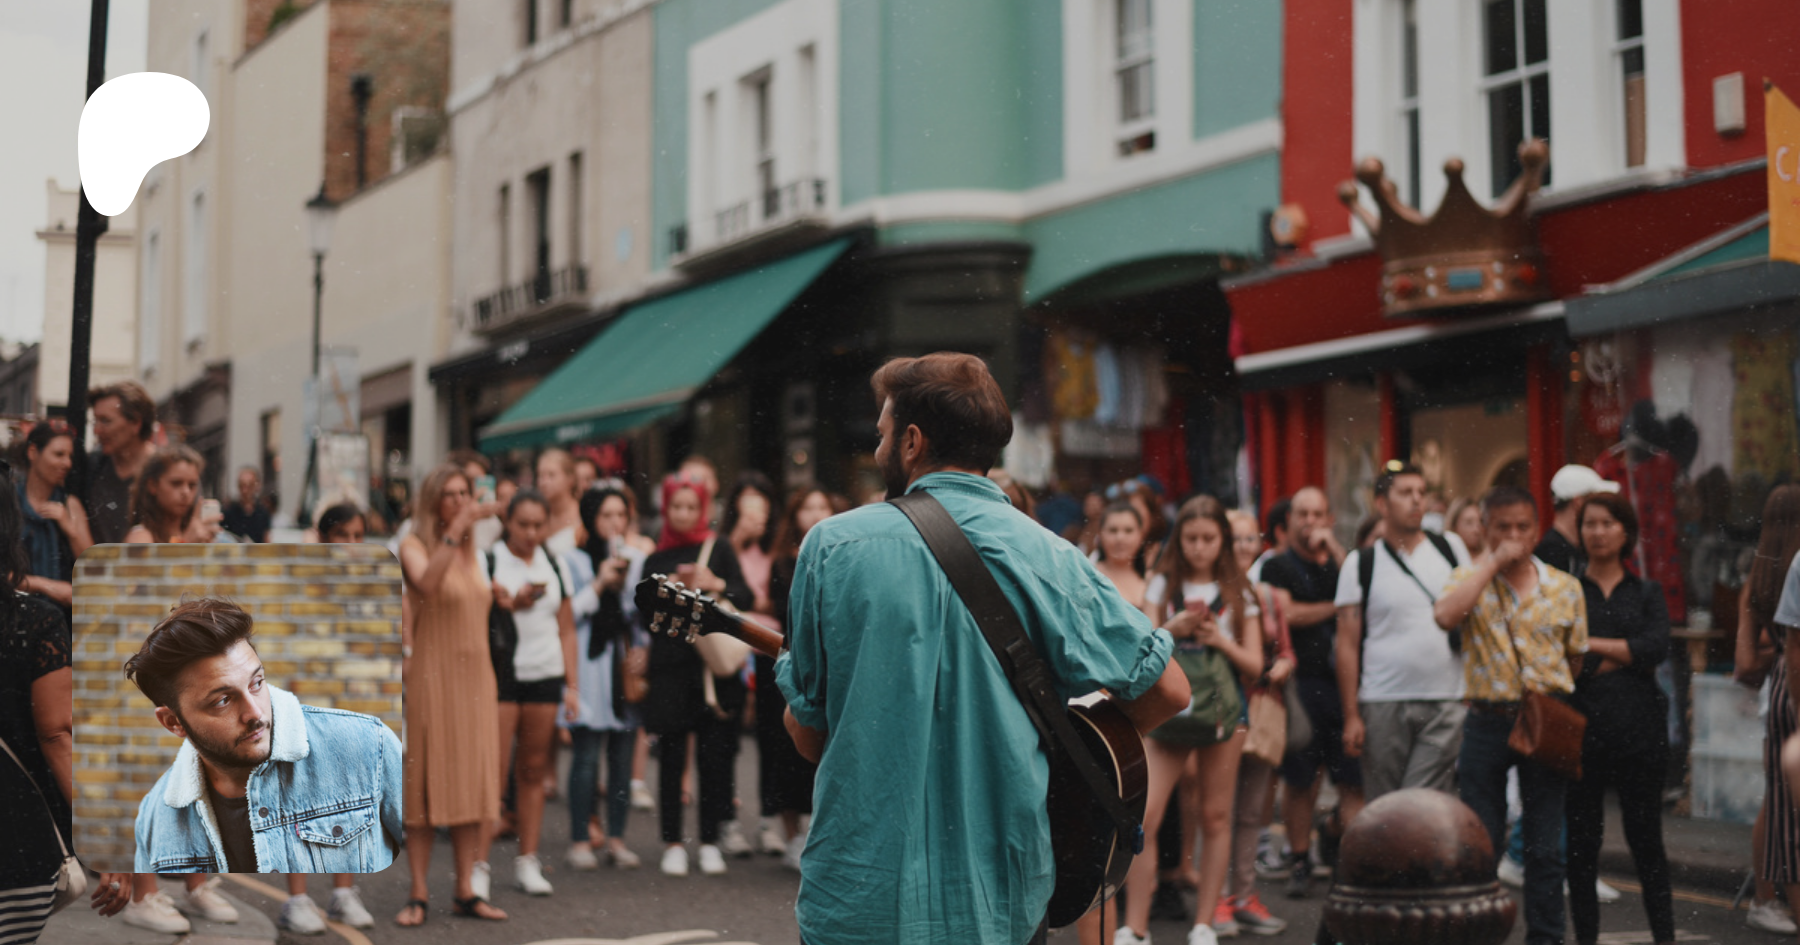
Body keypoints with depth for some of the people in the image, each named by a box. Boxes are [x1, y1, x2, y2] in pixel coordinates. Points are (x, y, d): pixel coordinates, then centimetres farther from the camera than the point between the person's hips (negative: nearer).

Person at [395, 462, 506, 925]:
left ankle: (467, 891, 11)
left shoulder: (473, 552, 14)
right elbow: (426, 582, -28)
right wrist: (455, 529, -34)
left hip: (476, 676, 6)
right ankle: (419, 895, 2)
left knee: (473, 785, 5)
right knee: (426, 785, -4)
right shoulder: (414, 546, -5)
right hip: (432, 675, -6)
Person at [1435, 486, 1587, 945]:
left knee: (1545, 846, 5)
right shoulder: (1471, 579, 2)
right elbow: (1446, 615, -21)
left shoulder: (1565, 587, 6)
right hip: (1487, 721, -1)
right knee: (1480, 842, 6)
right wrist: (1493, 562, -17)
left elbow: (1578, 656, 10)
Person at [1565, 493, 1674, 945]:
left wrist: (1595, 645, -9)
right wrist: (1625, 655, -10)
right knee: (1582, 840, 3)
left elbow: (1658, 648, -6)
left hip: (1639, 727, 1)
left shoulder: (1646, 593, 11)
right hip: (1582, 727, -1)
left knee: (1646, 839, 4)